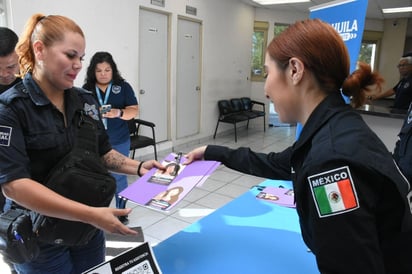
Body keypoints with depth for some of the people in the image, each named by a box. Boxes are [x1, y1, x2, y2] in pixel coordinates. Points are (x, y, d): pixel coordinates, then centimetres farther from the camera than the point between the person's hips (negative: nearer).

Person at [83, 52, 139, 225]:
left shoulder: (123, 87, 0)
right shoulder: (86, 89, 4)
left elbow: (133, 110, -4)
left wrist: (118, 113, -24)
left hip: (119, 142, -1)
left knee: (119, 177, 7)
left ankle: (121, 212, 22)